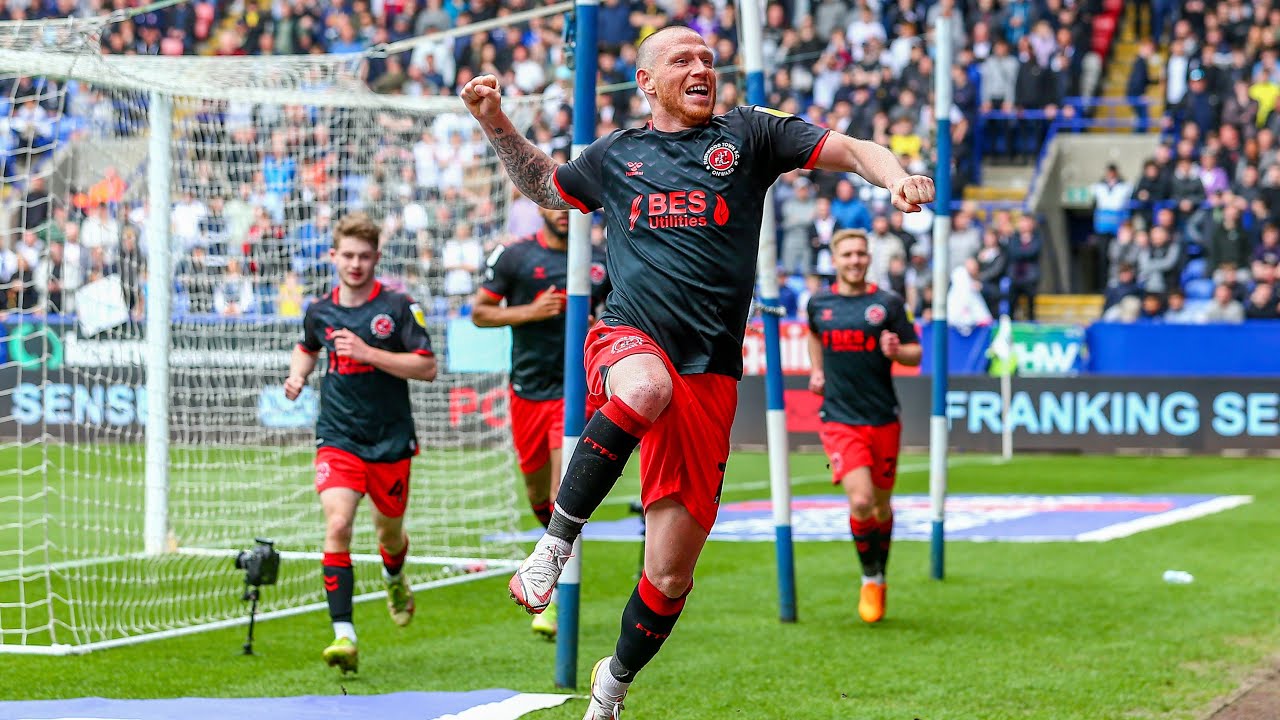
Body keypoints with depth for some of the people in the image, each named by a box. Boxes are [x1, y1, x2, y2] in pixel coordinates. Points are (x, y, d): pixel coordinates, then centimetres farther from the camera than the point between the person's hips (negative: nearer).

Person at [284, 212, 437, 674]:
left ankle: (394, 579, 52)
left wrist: (368, 352, -21)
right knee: (337, 524, -19)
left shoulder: (399, 308, -7)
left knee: (389, 533, 14)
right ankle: (343, 635, -22)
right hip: (337, 440, 1)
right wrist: (297, 376, 5)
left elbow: (427, 367, -13)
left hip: (391, 441, -1)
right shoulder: (319, 312, 4)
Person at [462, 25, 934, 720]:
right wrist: (497, 125, 22)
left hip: (708, 376, 1)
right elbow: (544, 185, 36)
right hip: (626, 342, 0)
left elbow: (850, 150, 5)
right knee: (648, 390, -42)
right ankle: (552, 549, -32)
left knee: (670, 573, 1)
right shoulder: (614, 156, 17)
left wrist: (896, 175, -16)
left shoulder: (746, 134, 11)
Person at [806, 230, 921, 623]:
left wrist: (896, 350, -19)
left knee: (881, 505, 10)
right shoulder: (819, 304, 6)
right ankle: (869, 579, 3)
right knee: (861, 502, -17)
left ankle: (880, 575, 33)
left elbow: (915, 354, 1)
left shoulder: (888, 303, -1)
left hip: (883, 420, 0)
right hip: (839, 420, 0)